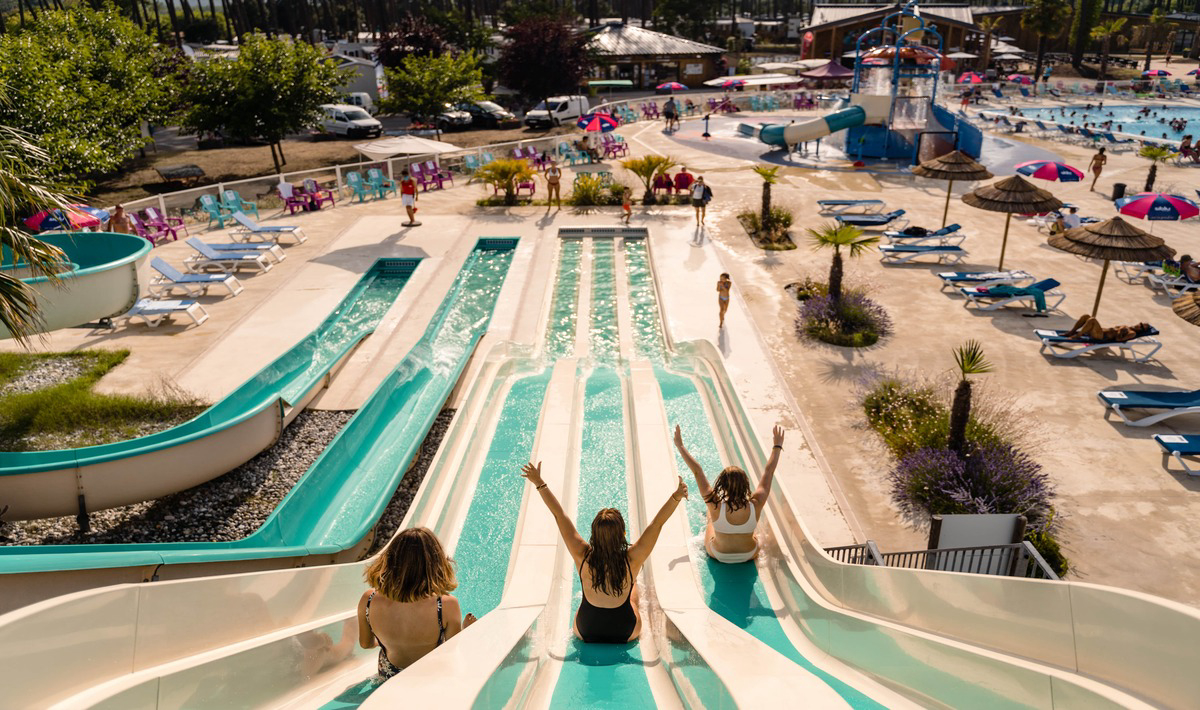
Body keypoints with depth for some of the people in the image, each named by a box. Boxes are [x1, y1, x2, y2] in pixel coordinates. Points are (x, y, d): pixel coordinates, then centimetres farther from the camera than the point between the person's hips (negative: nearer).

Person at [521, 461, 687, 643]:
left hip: (585, 631, 1)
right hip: (626, 633, 0)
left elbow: (559, 515, -23)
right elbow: (657, 523, -28)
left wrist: (539, 483, -17)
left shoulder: (583, 556, -28)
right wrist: (676, 496, -33)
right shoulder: (632, 560, -31)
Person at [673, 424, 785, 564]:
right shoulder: (755, 505, -31)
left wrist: (680, 445, -18)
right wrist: (778, 446, -5)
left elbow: (697, 471, -26)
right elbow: (769, 472, -17)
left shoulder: (716, 506, -34)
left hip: (718, 555, 0)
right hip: (749, 555, 0)